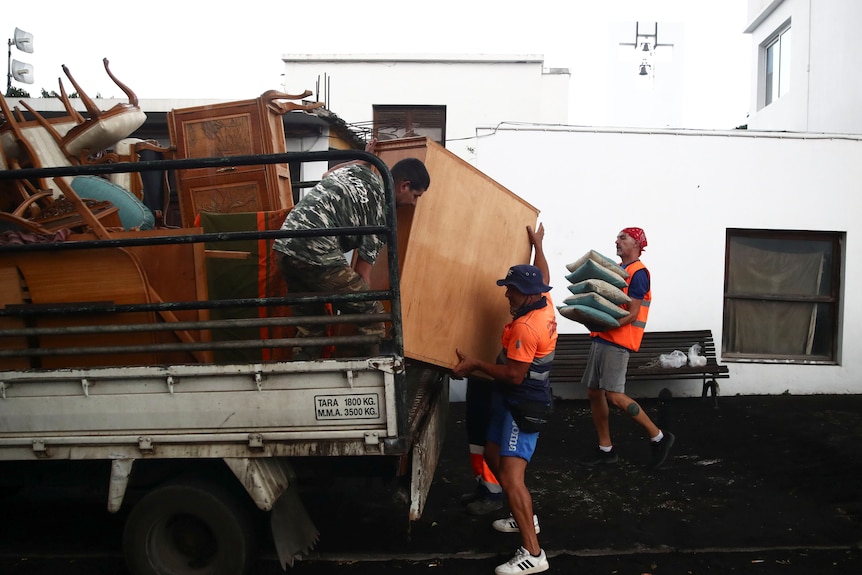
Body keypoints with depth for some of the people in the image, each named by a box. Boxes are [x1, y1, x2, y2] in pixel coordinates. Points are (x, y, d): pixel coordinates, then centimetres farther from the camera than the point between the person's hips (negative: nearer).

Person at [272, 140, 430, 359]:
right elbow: (363, 270, 2)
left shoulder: (357, 169, 19)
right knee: (371, 316, 3)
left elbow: (328, 174, 43)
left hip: (285, 243, 9)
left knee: (309, 324, 20)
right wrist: (365, 302, 11)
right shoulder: (383, 210, 2)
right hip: (317, 253, -9)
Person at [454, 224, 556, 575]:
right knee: (493, 455, 21)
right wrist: (537, 244, 34)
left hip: (523, 407, -11)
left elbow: (514, 375, -26)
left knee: (511, 476, -14)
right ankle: (524, 517, 34)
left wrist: (476, 364, -17)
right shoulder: (545, 303, 1)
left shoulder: (525, 327, -27)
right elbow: (543, 277, 25)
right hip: (514, 401, 11)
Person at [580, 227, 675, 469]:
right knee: (594, 393, 9)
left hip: (617, 341, -9)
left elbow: (632, 314, -16)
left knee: (614, 396, -13)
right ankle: (606, 449, 20)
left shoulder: (638, 273, -10)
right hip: (601, 339, 9)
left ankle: (659, 437, 2)